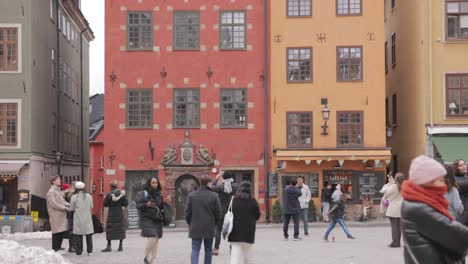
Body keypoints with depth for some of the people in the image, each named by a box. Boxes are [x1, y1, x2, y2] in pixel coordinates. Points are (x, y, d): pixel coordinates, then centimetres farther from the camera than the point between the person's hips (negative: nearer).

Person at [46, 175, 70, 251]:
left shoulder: (58, 190, 18)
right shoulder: (51, 192, -11)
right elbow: (54, 204, -18)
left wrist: (69, 205, 2)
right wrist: (65, 208, -14)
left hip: (62, 215, 9)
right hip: (55, 215, -9)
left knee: (63, 231, 10)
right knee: (56, 233, -3)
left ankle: (58, 247, 22)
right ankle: (55, 249, 5)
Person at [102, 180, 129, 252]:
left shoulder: (109, 194, -8)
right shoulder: (121, 193, -2)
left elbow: (105, 204, -4)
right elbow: (125, 204, -1)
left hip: (111, 214, -2)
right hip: (119, 214, 2)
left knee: (109, 230, 3)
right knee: (121, 228, 10)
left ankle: (109, 246, 0)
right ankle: (120, 245, 10)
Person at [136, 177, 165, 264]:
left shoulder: (159, 194, 13)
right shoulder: (143, 194, -3)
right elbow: (138, 205, -8)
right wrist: (146, 205, -25)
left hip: (157, 221, 6)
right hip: (147, 220, -6)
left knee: (156, 240, 3)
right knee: (151, 239, -18)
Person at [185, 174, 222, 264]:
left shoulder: (191, 195, -1)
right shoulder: (214, 196, -5)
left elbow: (187, 212, 1)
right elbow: (218, 212, -3)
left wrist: (190, 223, 15)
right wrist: (216, 224, 13)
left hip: (195, 227, 1)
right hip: (209, 227, 0)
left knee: (195, 249, 1)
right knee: (208, 250, 12)